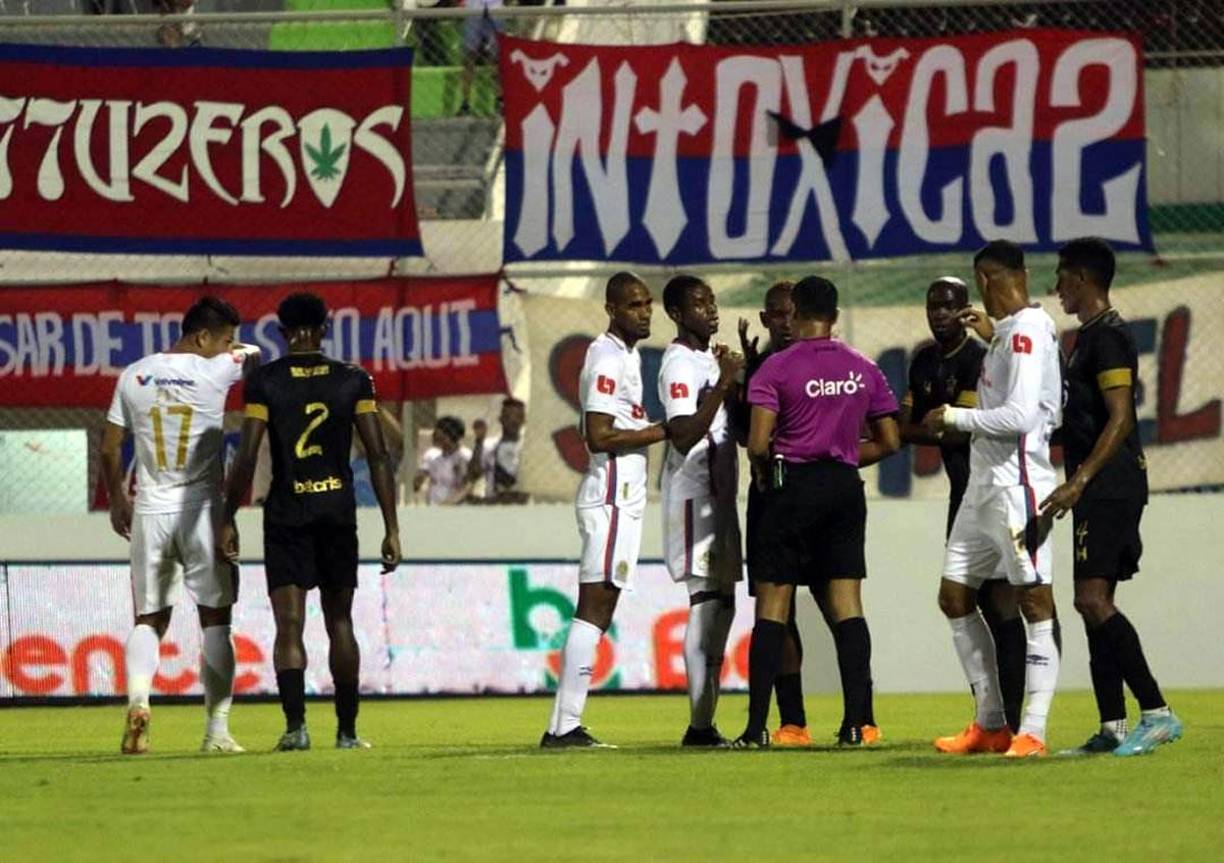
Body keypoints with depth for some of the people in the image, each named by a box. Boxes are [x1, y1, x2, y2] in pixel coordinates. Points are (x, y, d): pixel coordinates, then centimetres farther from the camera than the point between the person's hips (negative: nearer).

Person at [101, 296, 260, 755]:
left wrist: (117, 500, 21)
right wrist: (232, 350, 33)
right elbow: (253, 354, 14)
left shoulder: (134, 375, 3)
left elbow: (109, 448, 8)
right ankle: (217, 730, 4)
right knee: (215, 618, 7)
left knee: (149, 618, 10)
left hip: (149, 511, 3)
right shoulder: (215, 371, -7)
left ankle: (138, 699, -17)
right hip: (201, 510, -3)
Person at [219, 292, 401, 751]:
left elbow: (246, 458, -8)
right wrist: (391, 529, 2)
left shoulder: (264, 382, -3)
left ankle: (295, 724, -21)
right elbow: (378, 456, -1)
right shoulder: (354, 381, 2)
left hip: (286, 514, -2)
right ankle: (347, 729, 13)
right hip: (338, 511, 2)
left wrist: (228, 519, 0)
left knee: (289, 624, -4)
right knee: (339, 621, 13)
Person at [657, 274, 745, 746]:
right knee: (707, 601, -13)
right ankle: (699, 722, -14)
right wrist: (723, 384, -21)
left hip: (719, 491, 10)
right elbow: (685, 435, -21)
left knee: (721, 602, 8)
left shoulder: (711, 360, 18)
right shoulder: (680, 364, -12)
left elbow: (732, 423, 22)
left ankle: (705, 723, 9)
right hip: (694, 492, -10)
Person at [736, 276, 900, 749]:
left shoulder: (776, 368, -7)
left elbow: (758, 444, -13)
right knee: (847, 606, 4)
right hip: (846, 488, 4)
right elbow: (889, 442, 10)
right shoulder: (864, 369, 6)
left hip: (793, 485, -4)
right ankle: (856, 722, -2)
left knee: (772, 608, 1)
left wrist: (764, 470, 7)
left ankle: (757, 725, -3)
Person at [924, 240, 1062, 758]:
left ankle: (1033, 730, -11)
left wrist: (956, 417, -10)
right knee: (955, 596, 12)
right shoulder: (1010, 332, 15)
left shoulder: (1026, 331, -13)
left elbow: (1020, 415, -22)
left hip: (1017, 482, -11)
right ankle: (990, 725, 17)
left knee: (1035, 600, -8)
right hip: (983, 482, 11)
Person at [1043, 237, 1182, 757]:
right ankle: (1112, 727, 9)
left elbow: (1120, 420, -20)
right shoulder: (1089, 336, 19)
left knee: (1092, 598, -18)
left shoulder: (1108, 337, -12)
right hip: (1099, 493, 11)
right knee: (1094, 603, 8)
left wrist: (1079, 482, -25)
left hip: (1111, 488, -11)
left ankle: (1157, 713, -20)